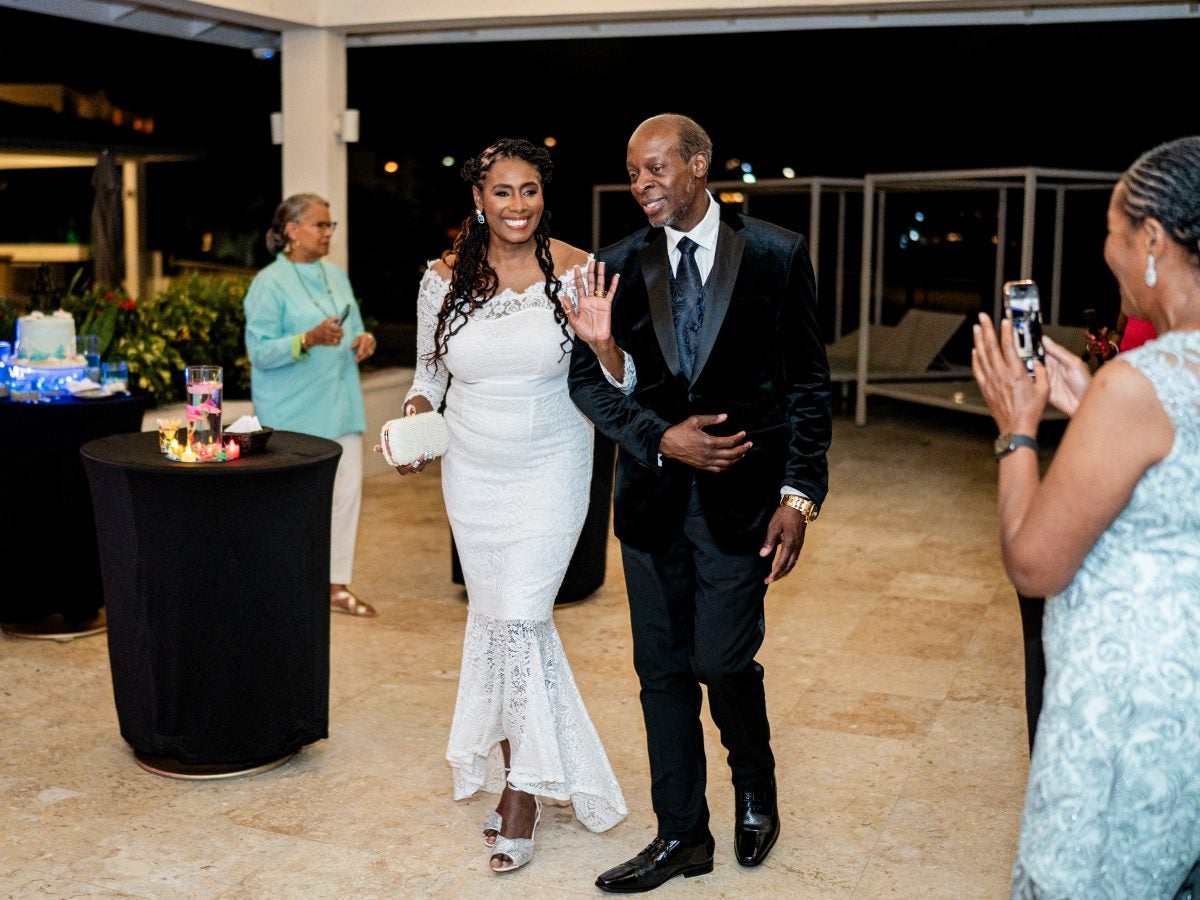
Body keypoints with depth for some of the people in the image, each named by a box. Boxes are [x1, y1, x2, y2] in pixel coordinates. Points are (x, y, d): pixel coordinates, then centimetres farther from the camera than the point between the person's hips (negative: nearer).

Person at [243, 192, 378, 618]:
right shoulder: (270, 284, -10)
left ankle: (337, 586, 16)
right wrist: (310, 339, -28)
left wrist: (364, 339, -1)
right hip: (293, 413, -7)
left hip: (339, 403, 7)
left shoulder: (335, 275, 13)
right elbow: (260, 350, -15)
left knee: (348, 488, 6)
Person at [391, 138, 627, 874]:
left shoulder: (576, 271, -9)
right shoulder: (445, 278, -2)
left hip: (550, 473, -3)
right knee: (493, 618, 11)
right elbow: (429, 372, 11)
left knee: (520, 618, -9)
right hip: (472, 475, 3)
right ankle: (513, 766, 29)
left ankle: (523, 791, 6)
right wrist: (415, 418, -8)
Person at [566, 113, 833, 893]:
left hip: (740, 492, -3)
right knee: (663, 670, 9)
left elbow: (808, 383, -3)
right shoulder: (619, 266, 2)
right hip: (653, 494, 3)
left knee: (723, 661, -6)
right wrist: (661, 438, -15)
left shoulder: (777, 255, -4)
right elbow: (590, 382, 1)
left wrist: (799, 493, -8)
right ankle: (682, 835, 26)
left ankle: (756, 786, 27)